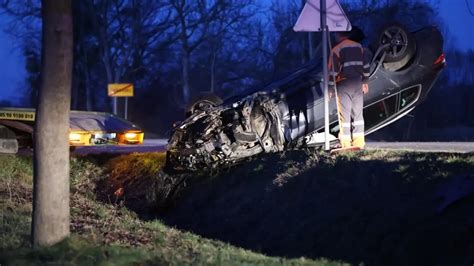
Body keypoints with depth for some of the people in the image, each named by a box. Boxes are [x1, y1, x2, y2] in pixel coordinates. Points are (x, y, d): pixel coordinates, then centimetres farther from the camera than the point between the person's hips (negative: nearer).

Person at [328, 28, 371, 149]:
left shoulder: (336, 50, -8)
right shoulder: (359, 47, 8)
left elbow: (333, 71, -10)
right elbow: (366, 65, 11)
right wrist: (365, 82, 19)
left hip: (343, 84, -5)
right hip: (357, 83, 5)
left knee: (344, 114, -1)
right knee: (358, 113, 10)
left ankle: (346, 143, -2)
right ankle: (359, 142, 10)